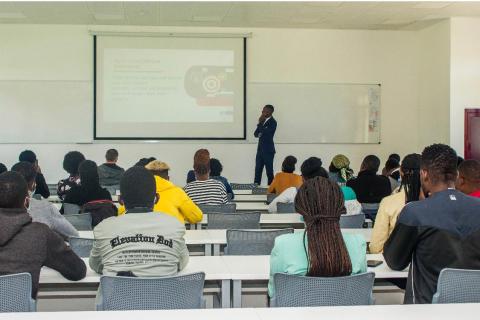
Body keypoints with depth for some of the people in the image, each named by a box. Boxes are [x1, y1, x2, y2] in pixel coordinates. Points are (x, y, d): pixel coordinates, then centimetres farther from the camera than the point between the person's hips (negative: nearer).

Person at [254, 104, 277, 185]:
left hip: (268, 150, -7)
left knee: (269, 172, 0)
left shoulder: (272, 122, -11)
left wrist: (260, 122, -14)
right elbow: (256, 134, 12)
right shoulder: (263, 121, 10)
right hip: (260, 149, 7)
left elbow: (264, 132, -22)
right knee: (257, 171, 6)